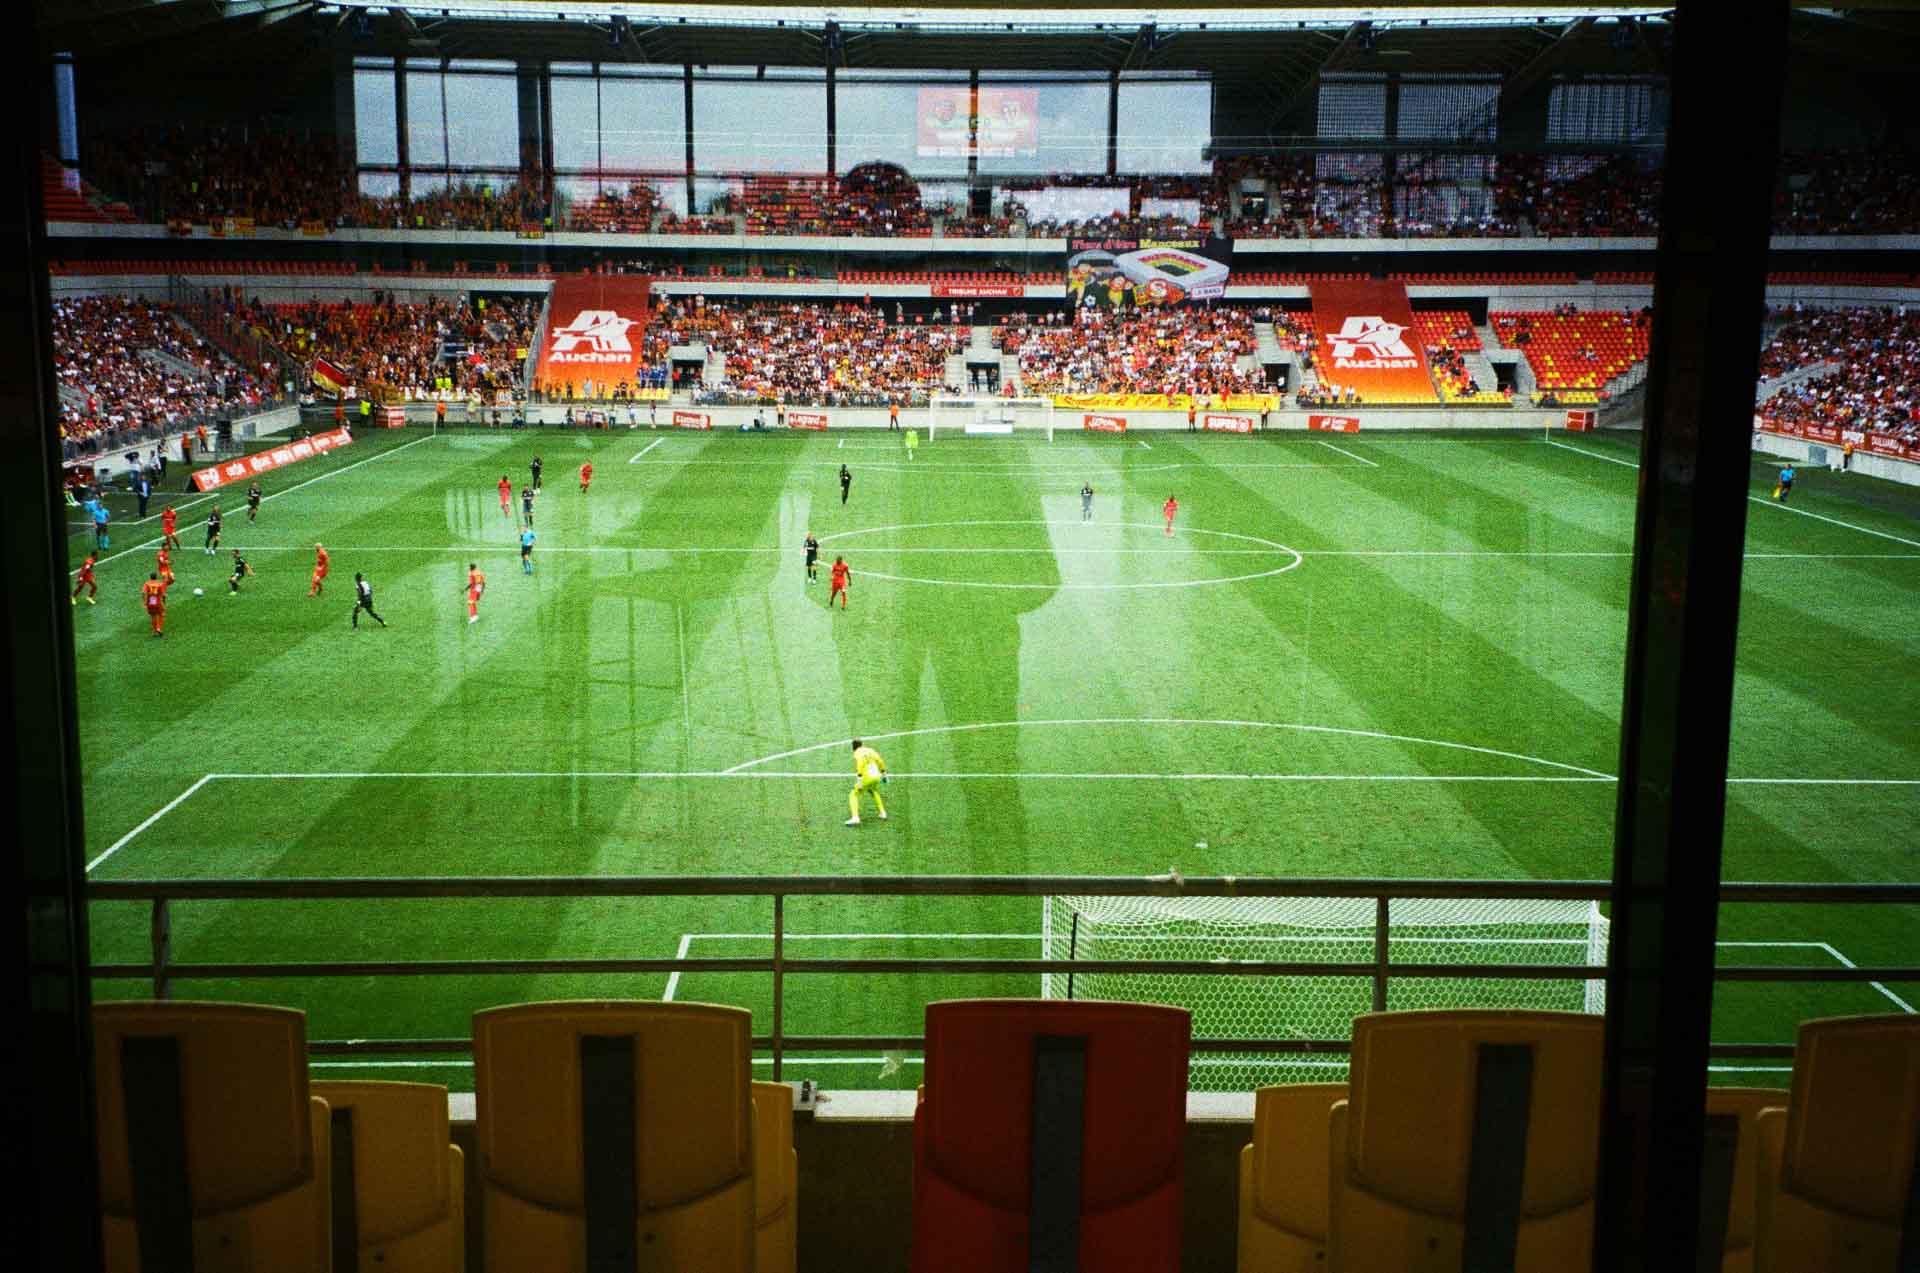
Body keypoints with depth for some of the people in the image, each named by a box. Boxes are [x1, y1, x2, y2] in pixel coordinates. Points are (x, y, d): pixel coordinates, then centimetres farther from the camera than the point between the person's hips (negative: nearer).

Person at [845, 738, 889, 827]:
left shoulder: (858, 753, -4)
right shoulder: (870, 750, 16)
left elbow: (860, 766, -18)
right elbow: (880, 762, 19)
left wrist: (859, 782, -21)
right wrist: (884, 774, 31)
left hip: (867, 777, -7)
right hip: (877, 776, 7)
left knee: (853, 795, 3)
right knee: (874, 792, 36)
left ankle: (855, 818, -14)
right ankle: (883, 813, 32)